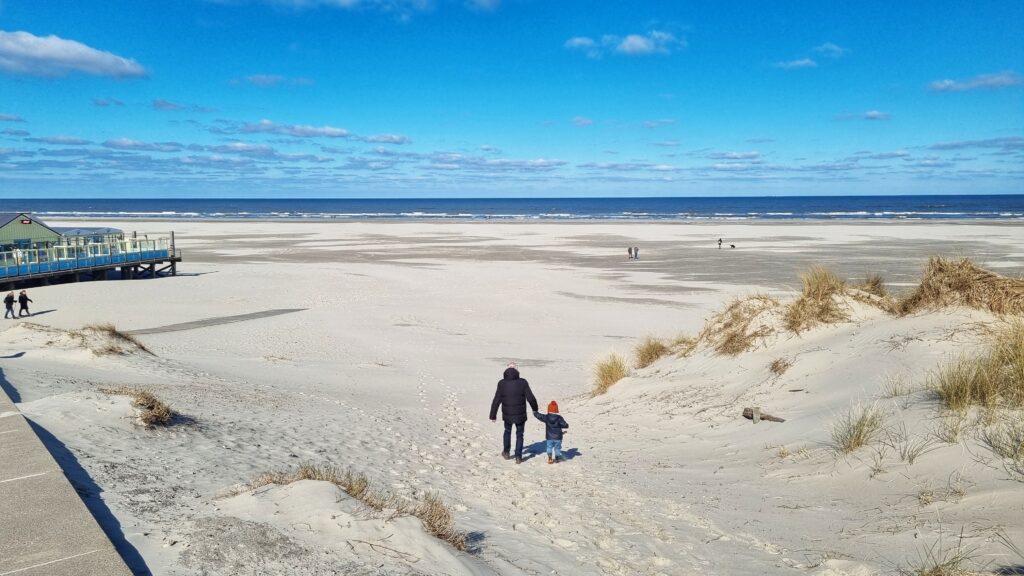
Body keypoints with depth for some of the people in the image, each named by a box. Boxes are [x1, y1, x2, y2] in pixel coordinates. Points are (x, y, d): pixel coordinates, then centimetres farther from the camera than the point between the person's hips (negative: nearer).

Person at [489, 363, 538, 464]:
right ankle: (518, 457, 15)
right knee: (519, 435, 15)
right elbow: (531, 398, -10)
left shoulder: (502, 384, -10)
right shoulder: (523, 382, -13)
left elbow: (496, 401, -6)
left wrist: (493, 415, 4)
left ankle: (506, 452, 34)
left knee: (507, 431, 27)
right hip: (521, 415, -1)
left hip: (507, 415, 1)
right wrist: (535, 410, 7)